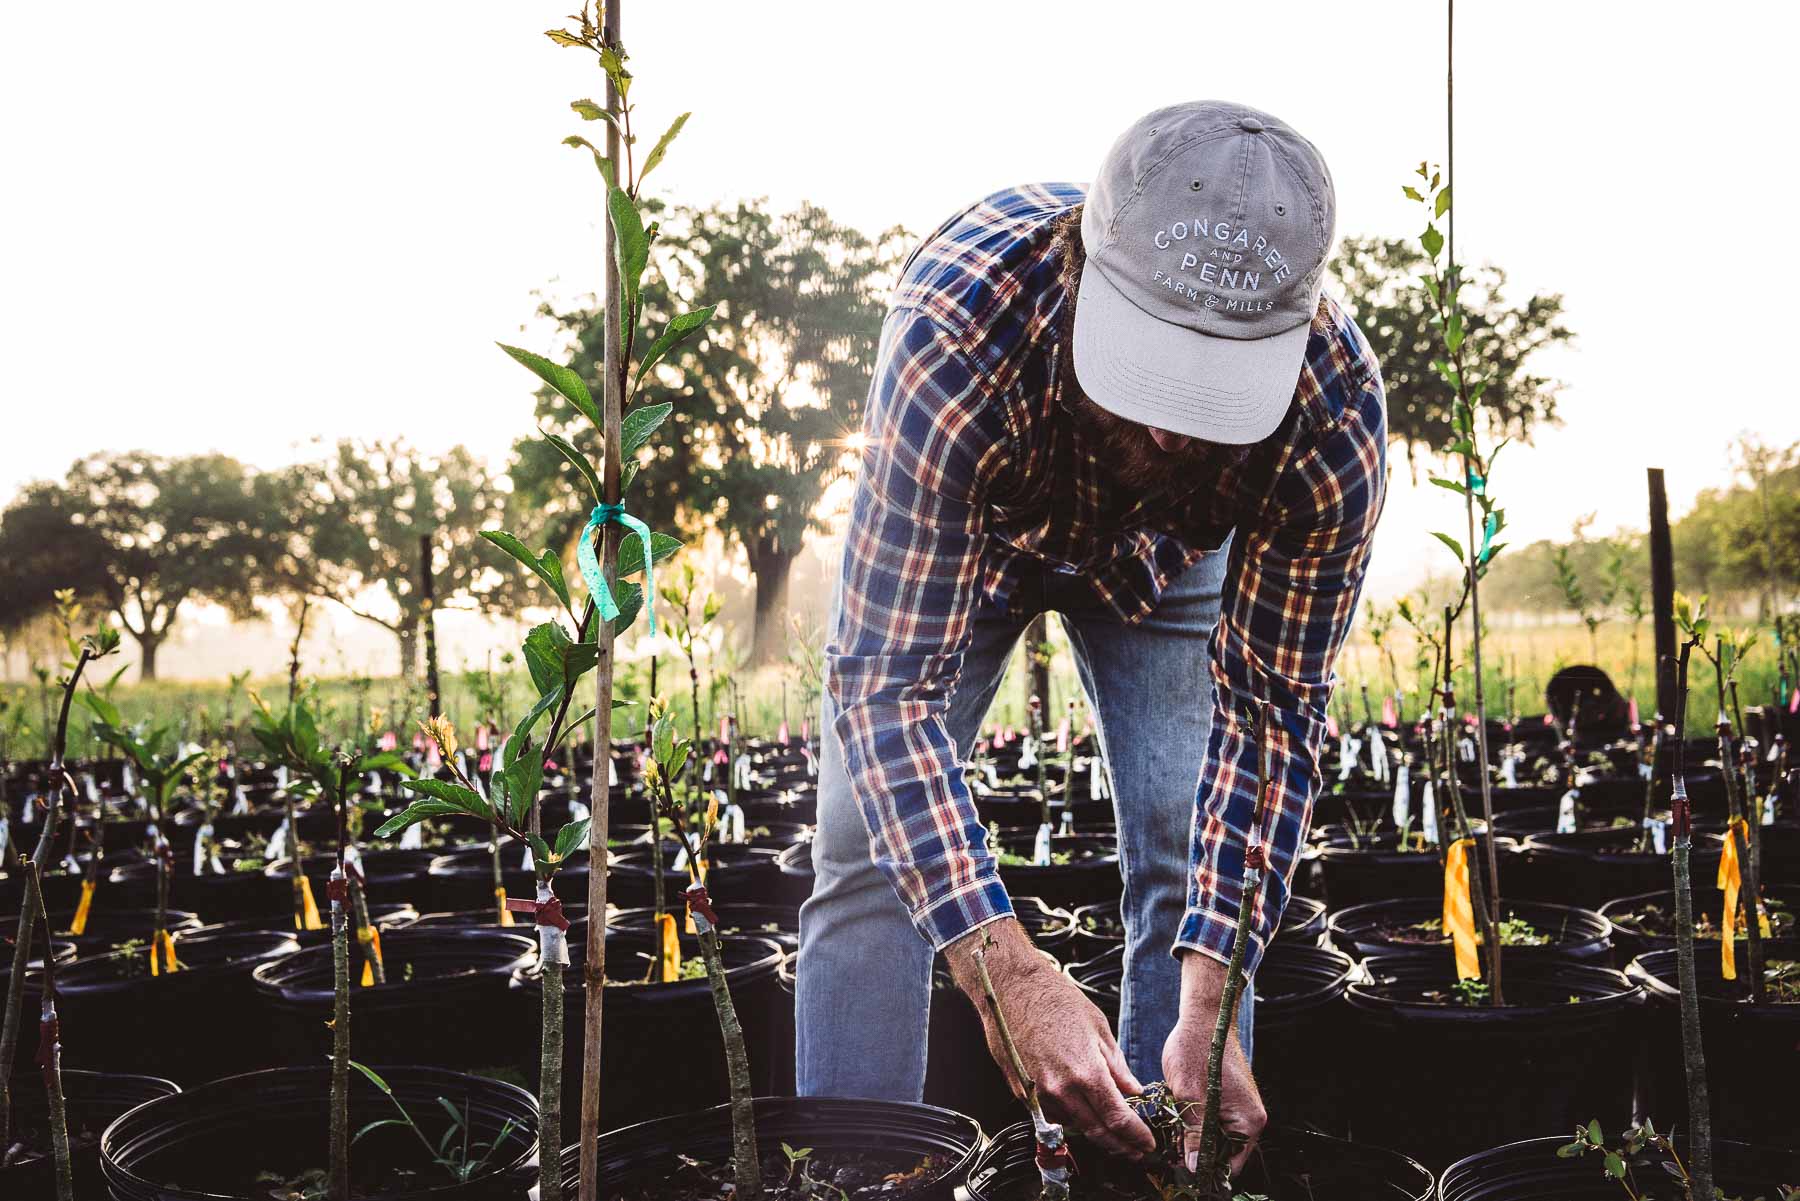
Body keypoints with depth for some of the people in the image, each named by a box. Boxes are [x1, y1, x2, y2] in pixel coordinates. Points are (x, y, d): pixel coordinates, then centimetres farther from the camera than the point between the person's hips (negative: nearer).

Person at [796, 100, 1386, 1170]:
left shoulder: (1336, 416, -37)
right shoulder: (957, 327, -45)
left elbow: (1269, 707, -26)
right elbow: (888, 679, -41)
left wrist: (1205, 1014, -33)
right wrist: (1011, 974, -50)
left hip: (1168, 557, 1)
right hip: (951, 527, -1)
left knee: (1196, 864, -8)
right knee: (877, 849, -9)